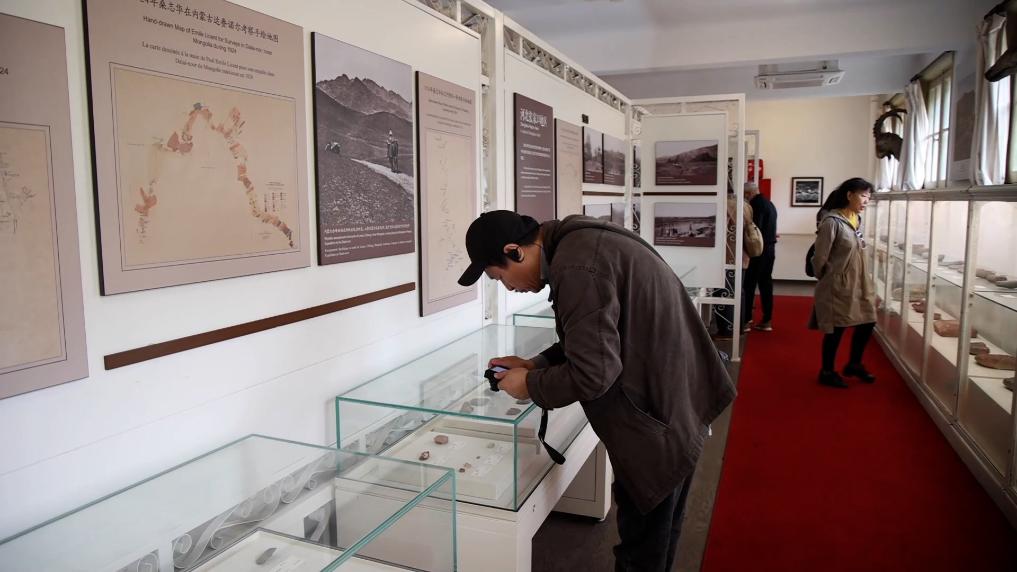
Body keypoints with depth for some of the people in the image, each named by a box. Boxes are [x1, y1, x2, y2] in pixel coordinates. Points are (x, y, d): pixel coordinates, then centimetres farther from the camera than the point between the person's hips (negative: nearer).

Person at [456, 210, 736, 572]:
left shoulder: (576, 268, -27)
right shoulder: (579, 243, 6)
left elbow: (593, 373, -27)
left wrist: (530, 385, -11)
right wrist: (537, 364, 7)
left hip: (660, 412, -10)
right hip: (675, 397, 10)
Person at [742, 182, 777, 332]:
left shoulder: (756, 204, -13)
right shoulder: (769, 203, 16)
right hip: (770, 248, 9)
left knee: (749, 284, -5)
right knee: (766, 283, 9)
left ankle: (745, 320, -4)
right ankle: (767, 321, 12)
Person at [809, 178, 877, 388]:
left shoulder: (857, 219, 6)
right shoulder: (832, 221, -20)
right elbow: (820, 257, -16)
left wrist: (864, 277, 18)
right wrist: (826, 280, -2)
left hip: (859, 283, 8)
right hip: (838, 285, -8)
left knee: (867, 322, 13)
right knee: (836, 329, 3)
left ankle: (854, 364, 33)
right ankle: (827, 372, 20)